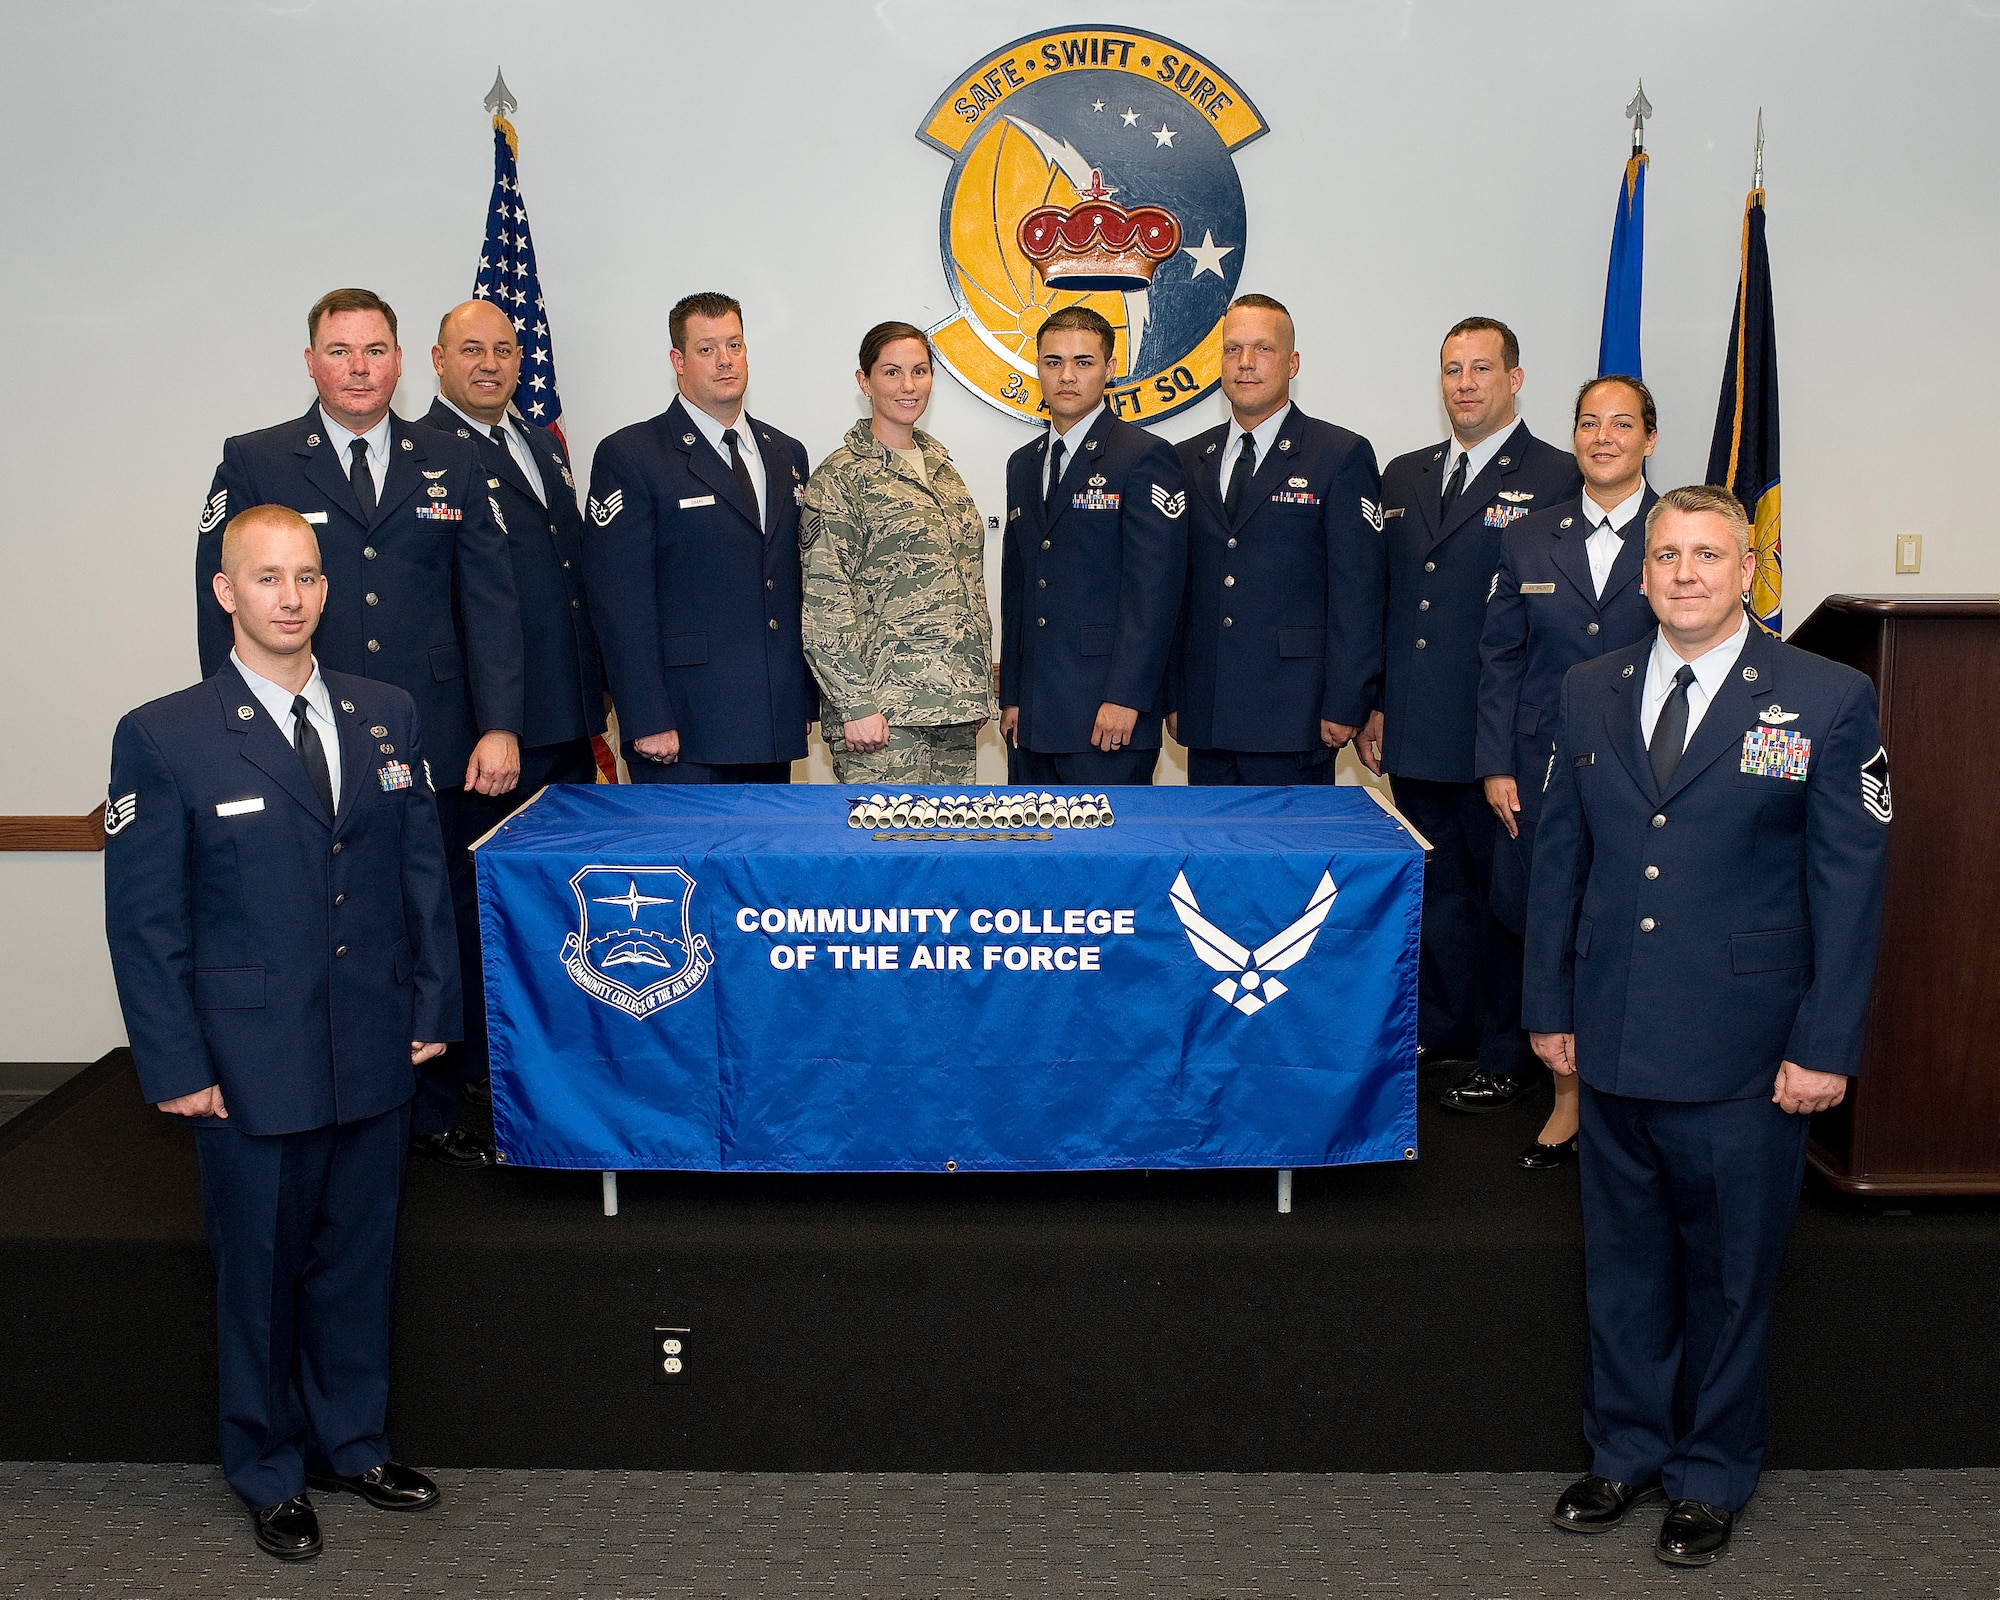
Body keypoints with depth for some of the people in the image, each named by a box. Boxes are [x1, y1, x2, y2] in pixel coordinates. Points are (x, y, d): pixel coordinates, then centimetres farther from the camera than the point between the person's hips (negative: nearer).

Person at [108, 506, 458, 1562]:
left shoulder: (387, 716, 5)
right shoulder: (163, 738, -7)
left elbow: (424, 873, 9)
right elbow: (143, 921, -7)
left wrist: (434, 1006, 5)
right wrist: (177, 1067, -9)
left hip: (375, 1056, 4)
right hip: (254, 1067, -3)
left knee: (358, 1258, 16)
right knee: (260, 1269, 11)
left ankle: (352, 1443, 36)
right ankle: (270, 1474, 31)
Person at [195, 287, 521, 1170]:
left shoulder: (453, 465, 10)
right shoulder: (253, 464, 5)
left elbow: (490, 602, 6)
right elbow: (222, 609, 3)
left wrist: (500, 726, -4)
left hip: (436, 752, 2)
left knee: (444, 933, 7)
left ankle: (435, 1107, 23)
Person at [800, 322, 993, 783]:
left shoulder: (941, 468, 16)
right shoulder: (841, 477, -6)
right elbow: (824, 604, -11)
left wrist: (979, 692, 16)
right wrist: (856, 706, -17)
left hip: (955, 706, 7)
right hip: (886, 710, -7)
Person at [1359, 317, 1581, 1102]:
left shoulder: (1557, 480, -5)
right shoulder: (1404, 475, 14)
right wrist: (1371, 706, 10)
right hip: (1415, 734, 6)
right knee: (1436, 884, 16)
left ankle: (1508, 1054, 15)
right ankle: (1442, 1028, 30)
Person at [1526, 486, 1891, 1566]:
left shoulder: (1827, 702, -5)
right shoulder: (1590, 693, 6)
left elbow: (1849, 887, -6)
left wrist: (1824, 1047, -9)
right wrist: (1550, 1007, 8)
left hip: (1743, 1059, -3)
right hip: (1613, 1042, 3)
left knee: (1730, 1272, 10)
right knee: (1623, 1257, 16)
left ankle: (1710, 1477, 28)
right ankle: (1625, 1449, 34)